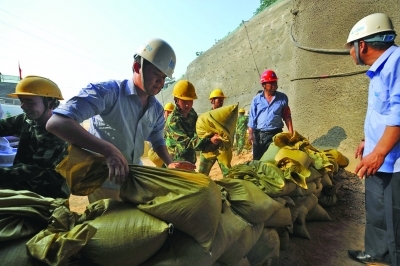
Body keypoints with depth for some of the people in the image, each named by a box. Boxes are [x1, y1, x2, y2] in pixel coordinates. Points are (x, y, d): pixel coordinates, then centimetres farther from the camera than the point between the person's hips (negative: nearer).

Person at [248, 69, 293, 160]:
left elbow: (287, 116, 6)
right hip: (258, 134, 1)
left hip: (275, 134, 0)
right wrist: (250, 133, -3)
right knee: (257, 159, 9)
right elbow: (252, 117, 3)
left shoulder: (282, 97, 4)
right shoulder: (256, 99, 3)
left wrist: (291, 133, 1)